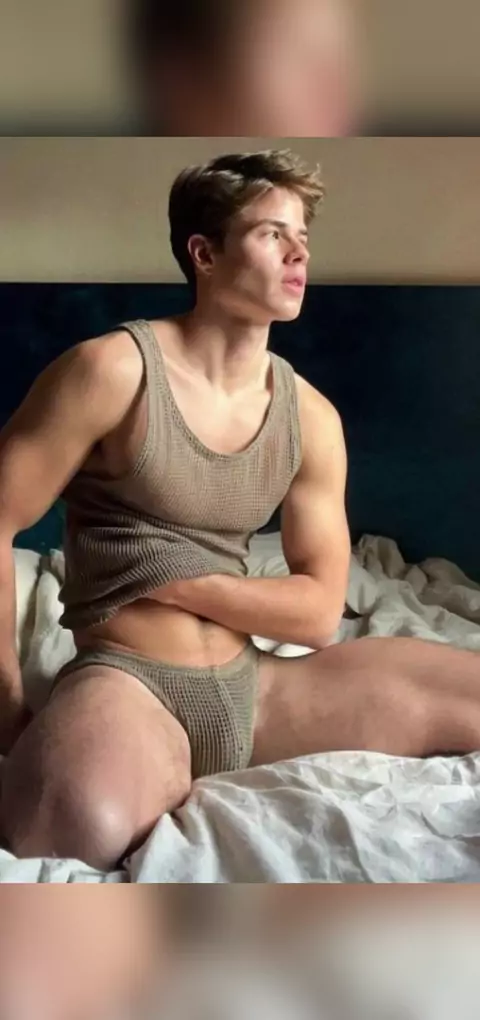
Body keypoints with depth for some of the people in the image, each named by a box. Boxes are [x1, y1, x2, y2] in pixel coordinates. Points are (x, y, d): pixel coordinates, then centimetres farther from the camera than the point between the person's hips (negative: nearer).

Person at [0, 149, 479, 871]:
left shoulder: (311, 417, 6)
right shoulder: (114, 370, -10)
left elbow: (320, 610, 5)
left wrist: (175, 583, -8)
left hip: (251, 687, 6)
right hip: (125, 682, -6)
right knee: (80, 829, -41)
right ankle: (169, 781, -6)